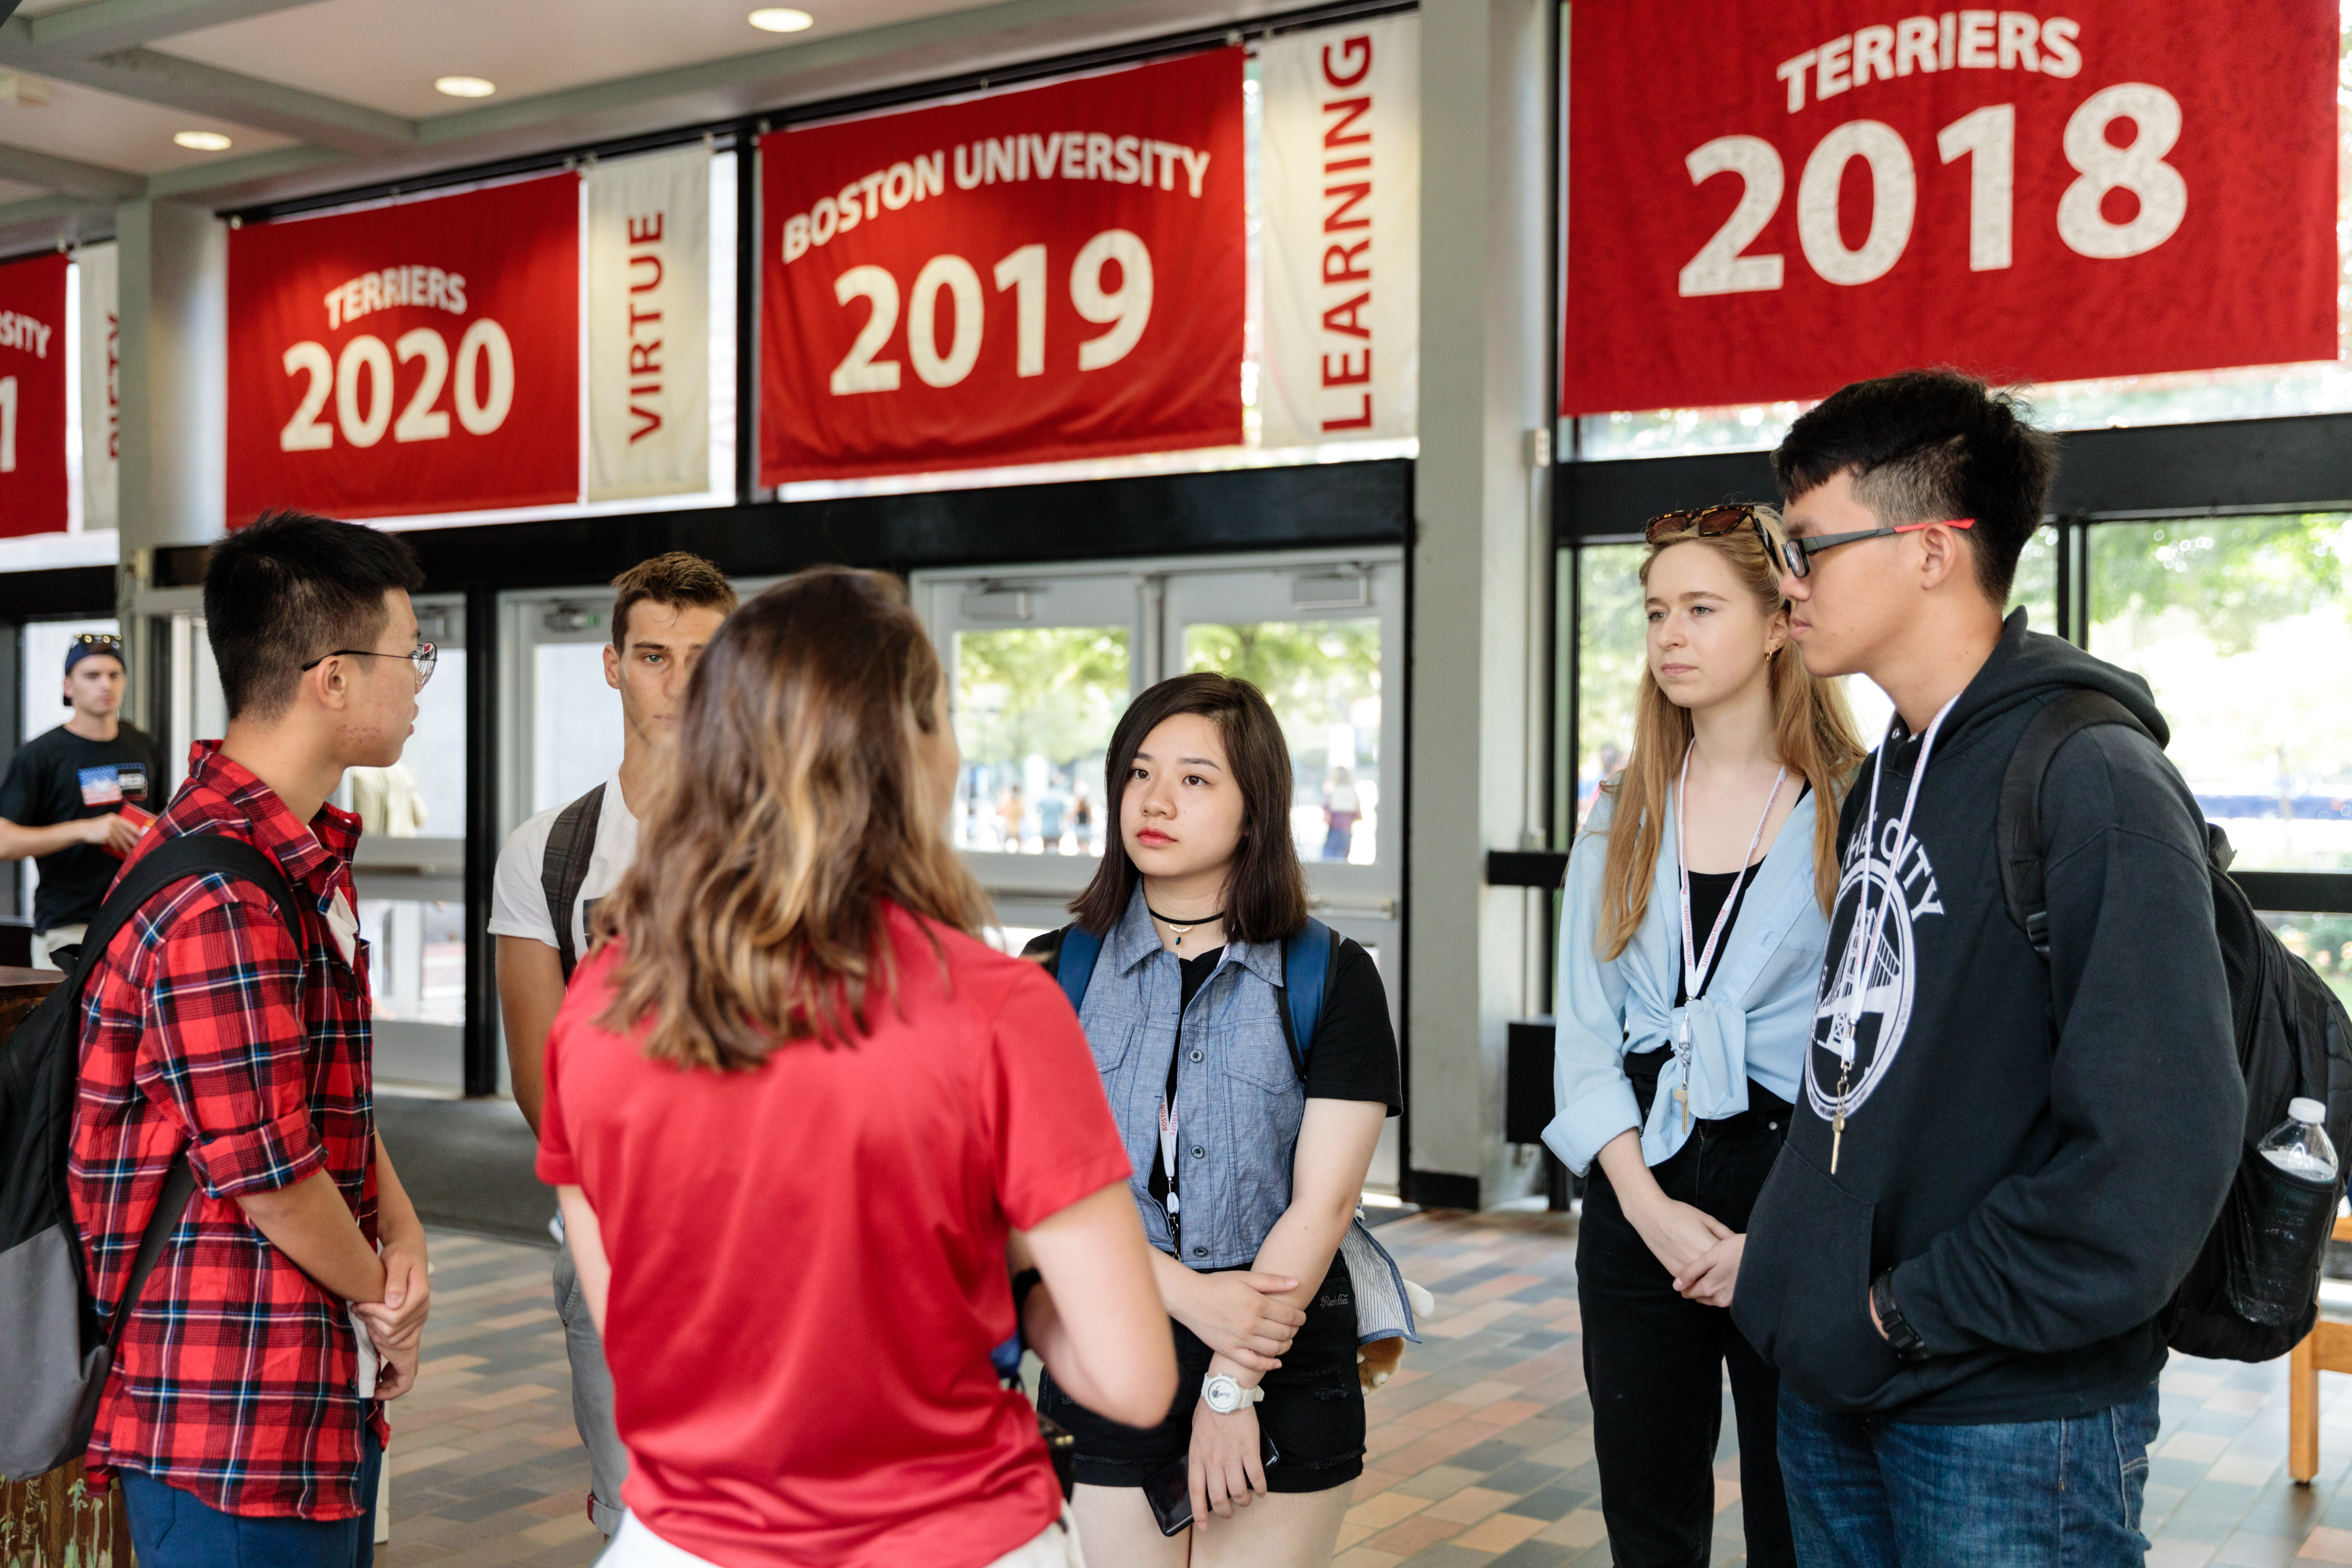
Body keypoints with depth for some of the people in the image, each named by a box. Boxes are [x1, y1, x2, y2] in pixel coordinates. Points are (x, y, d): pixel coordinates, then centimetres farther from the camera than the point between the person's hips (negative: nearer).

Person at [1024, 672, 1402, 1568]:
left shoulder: (1334, 980, -1)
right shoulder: (1058, 973, 3)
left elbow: (1322, 1202, -7)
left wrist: (1234, 1388, -12)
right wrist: (1193, 1295, -18)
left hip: (1284, 1381, -1)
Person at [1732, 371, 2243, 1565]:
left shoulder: (2095, 784, -17)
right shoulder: (1888, 779, 10)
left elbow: (2158, 1149, -24)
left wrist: (1919, 1310, -17)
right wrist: (1795, 1254, 7)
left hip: (2012, 1421, -8)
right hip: (1834, 1392, 8)